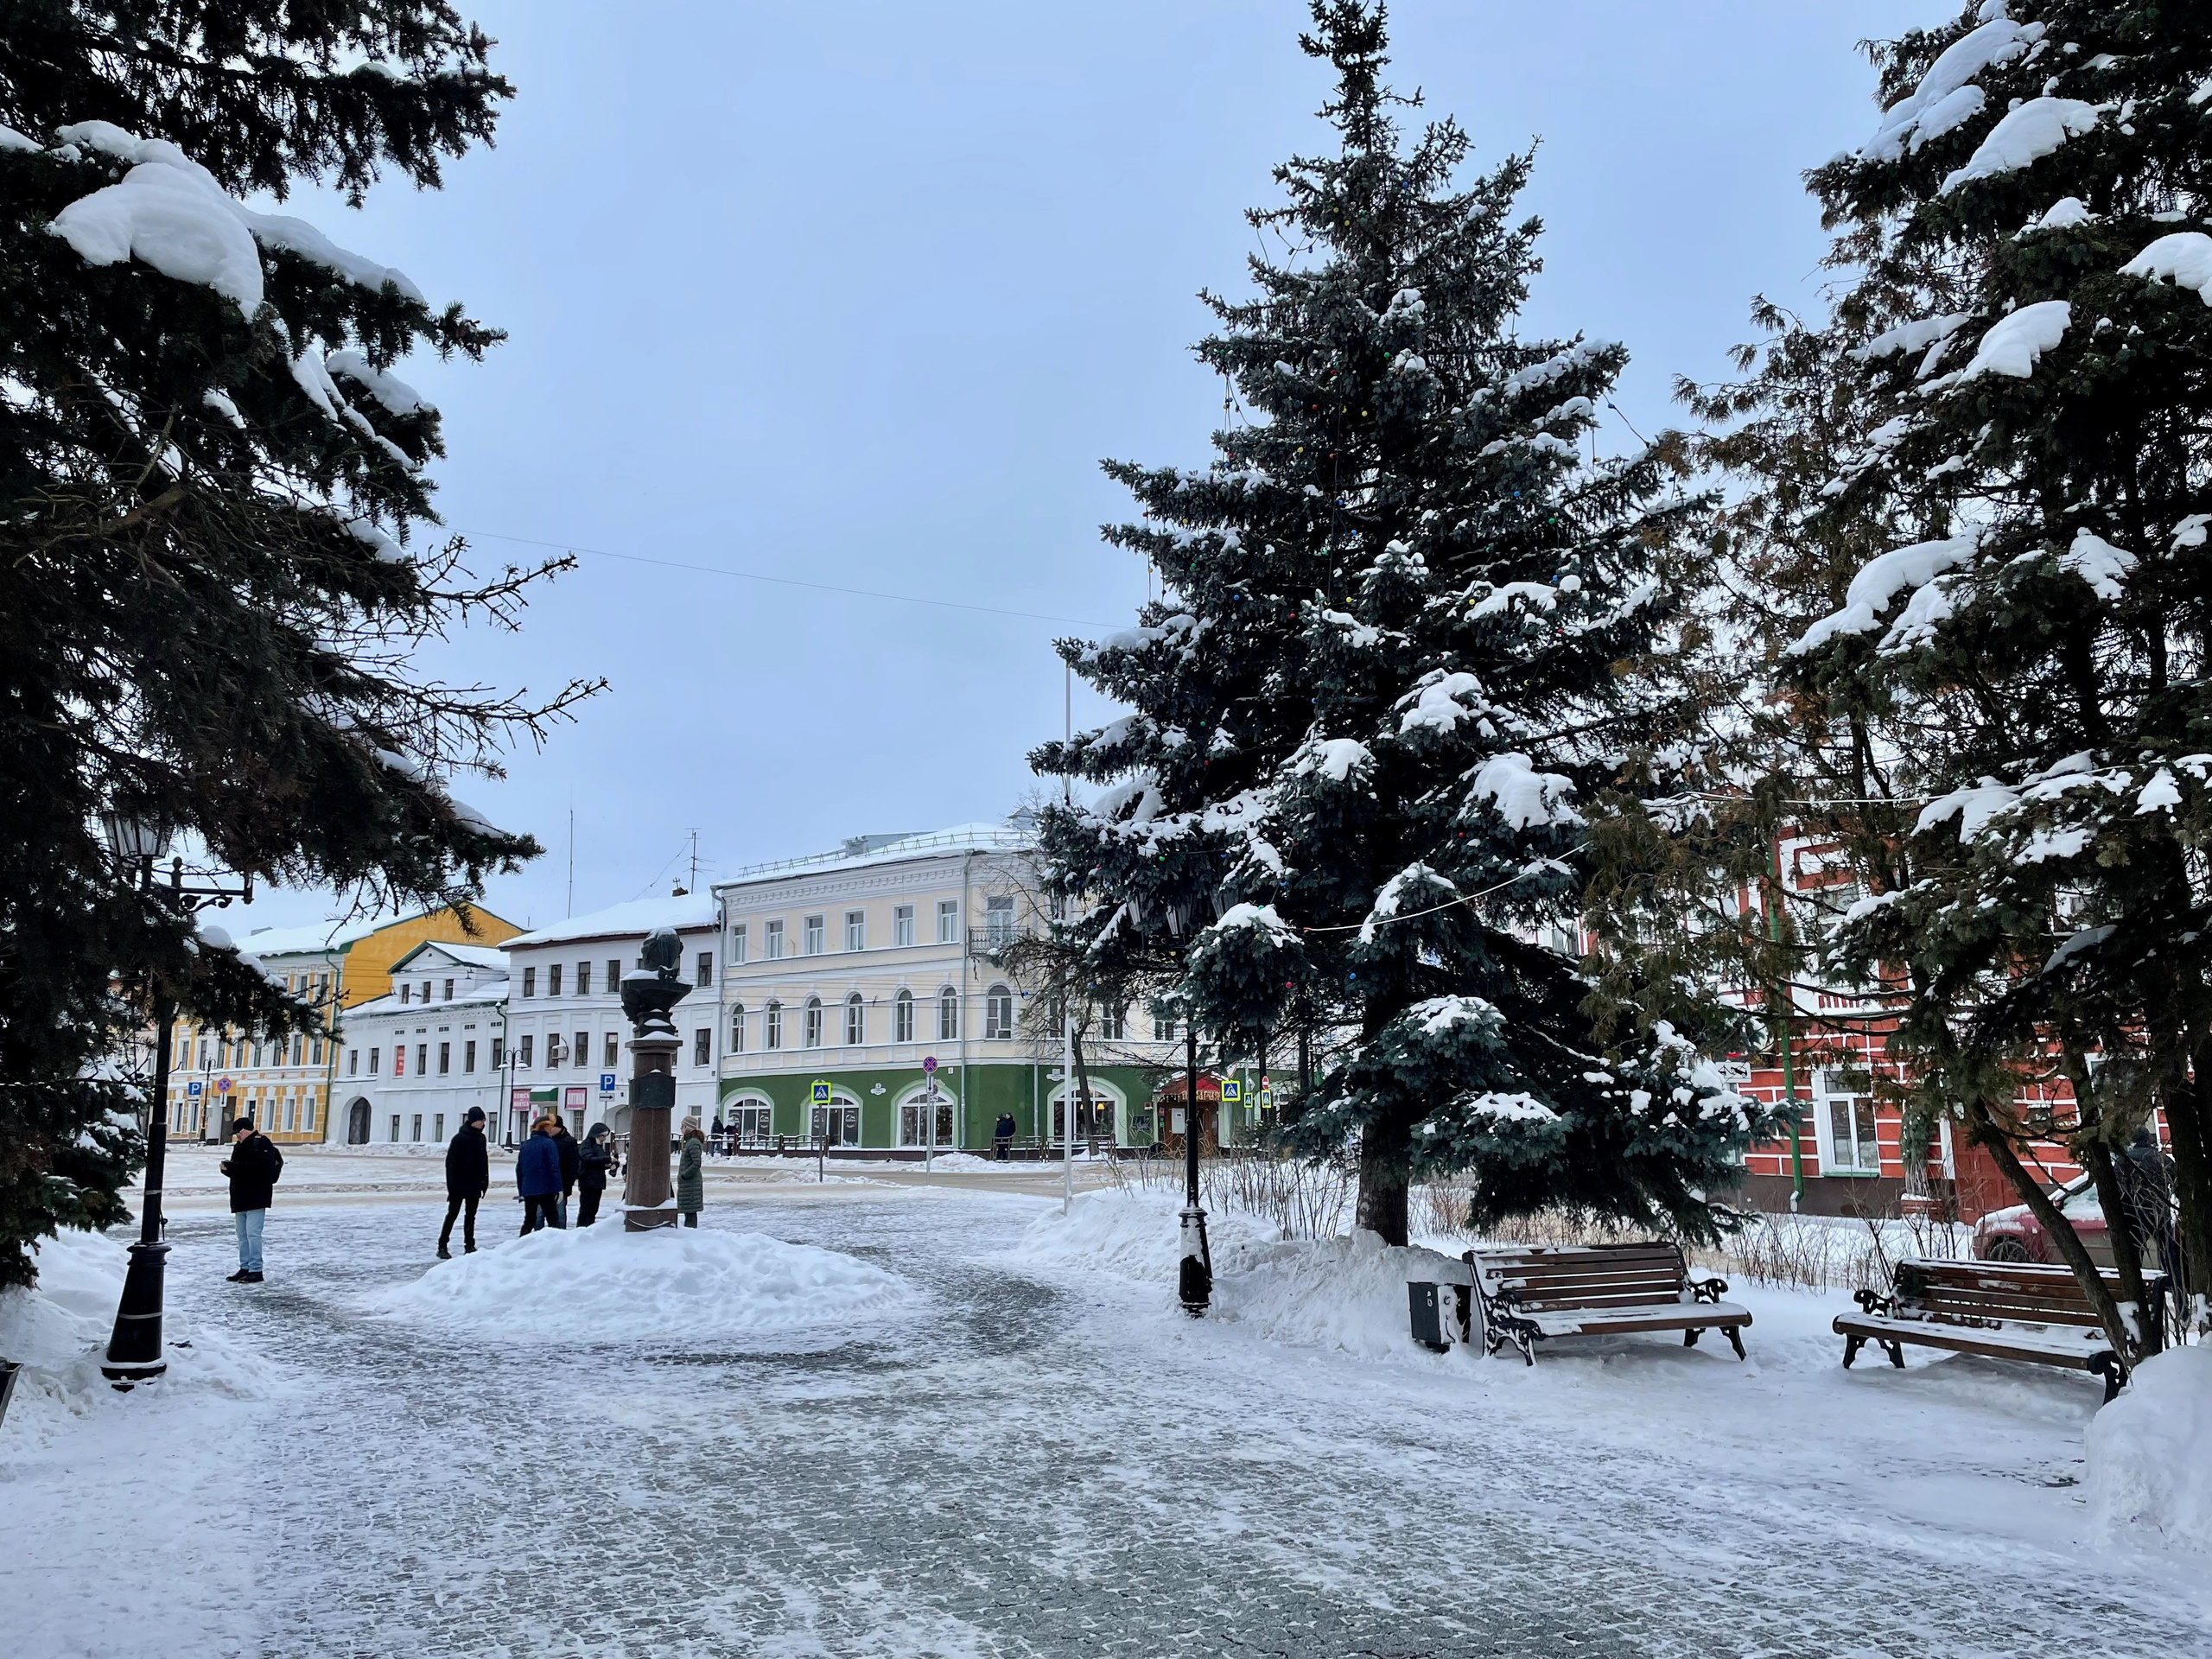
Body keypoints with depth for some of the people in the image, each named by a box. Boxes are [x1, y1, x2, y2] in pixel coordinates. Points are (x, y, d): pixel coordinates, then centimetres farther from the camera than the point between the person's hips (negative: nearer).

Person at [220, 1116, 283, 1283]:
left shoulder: (262, 1143, -10)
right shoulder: (239, 1146, 17)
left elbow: (260, 1167, -24)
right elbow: (236, 1170, 19)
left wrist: (232, 1166, -21)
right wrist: (227, 1167, -4)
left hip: (256, 1198, -9)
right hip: (240, 1198, 9)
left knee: (252, 1233, -11)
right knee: (242, 1235, 13)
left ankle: (256, 1270, -9)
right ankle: (245, 1268, 21)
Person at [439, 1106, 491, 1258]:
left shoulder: (481, 1138, 8)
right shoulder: (459, 1138, -11)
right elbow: (451, 1162, -13)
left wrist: (485, 1180, 8)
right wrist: (451, 1183, -16)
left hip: (475, 1184, 6)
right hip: (459, 1184, -6)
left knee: (471, 1215, 11)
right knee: (453, 1213, -2)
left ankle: (469, 1246, 17)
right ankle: (442, 1246, 3)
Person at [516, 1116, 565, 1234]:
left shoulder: (525, 1145, 10)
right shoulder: (548, 1143, -9)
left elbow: (519, 1169, 12)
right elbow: (554, 1168, -15)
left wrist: (521, 1191, 18)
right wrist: (558, 1188, -14)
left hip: (528, 1190, 5)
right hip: (545, 1190, -5)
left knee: (529, 1221, 12)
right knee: (553, 1219, 2)